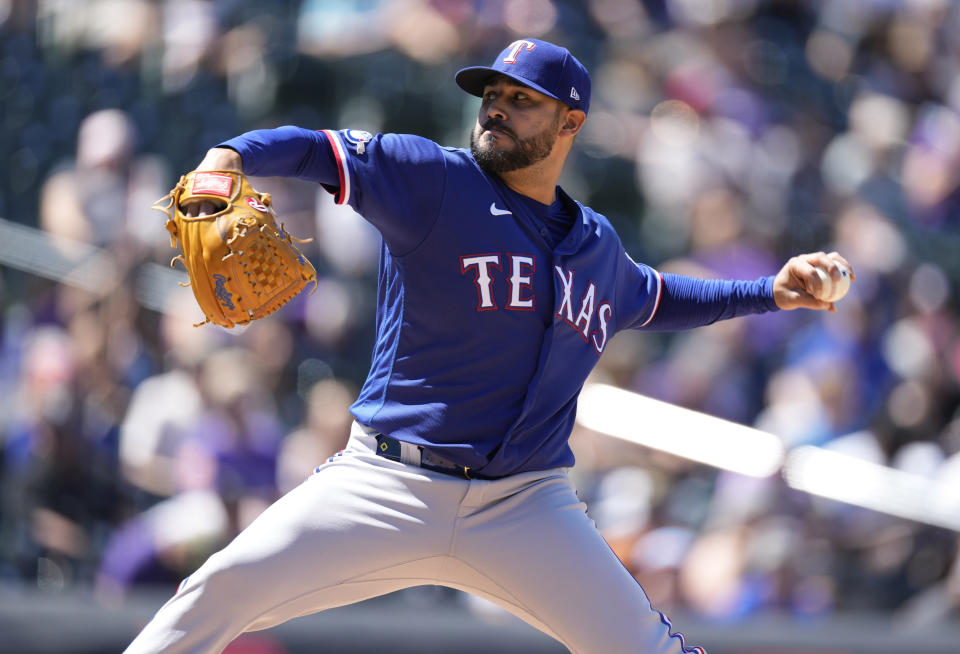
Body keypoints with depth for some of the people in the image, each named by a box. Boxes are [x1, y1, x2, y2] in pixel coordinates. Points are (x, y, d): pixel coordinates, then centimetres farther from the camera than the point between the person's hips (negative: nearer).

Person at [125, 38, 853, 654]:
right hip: (390, 486, -3)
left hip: (526, 510, 3)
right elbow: (311, 149, -13)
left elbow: (655, 299, 37)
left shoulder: (597, 245, 14)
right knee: (223, 590, -19)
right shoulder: (434, 180, -2)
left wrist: (768, 293, 29)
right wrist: (226, 160, -33)